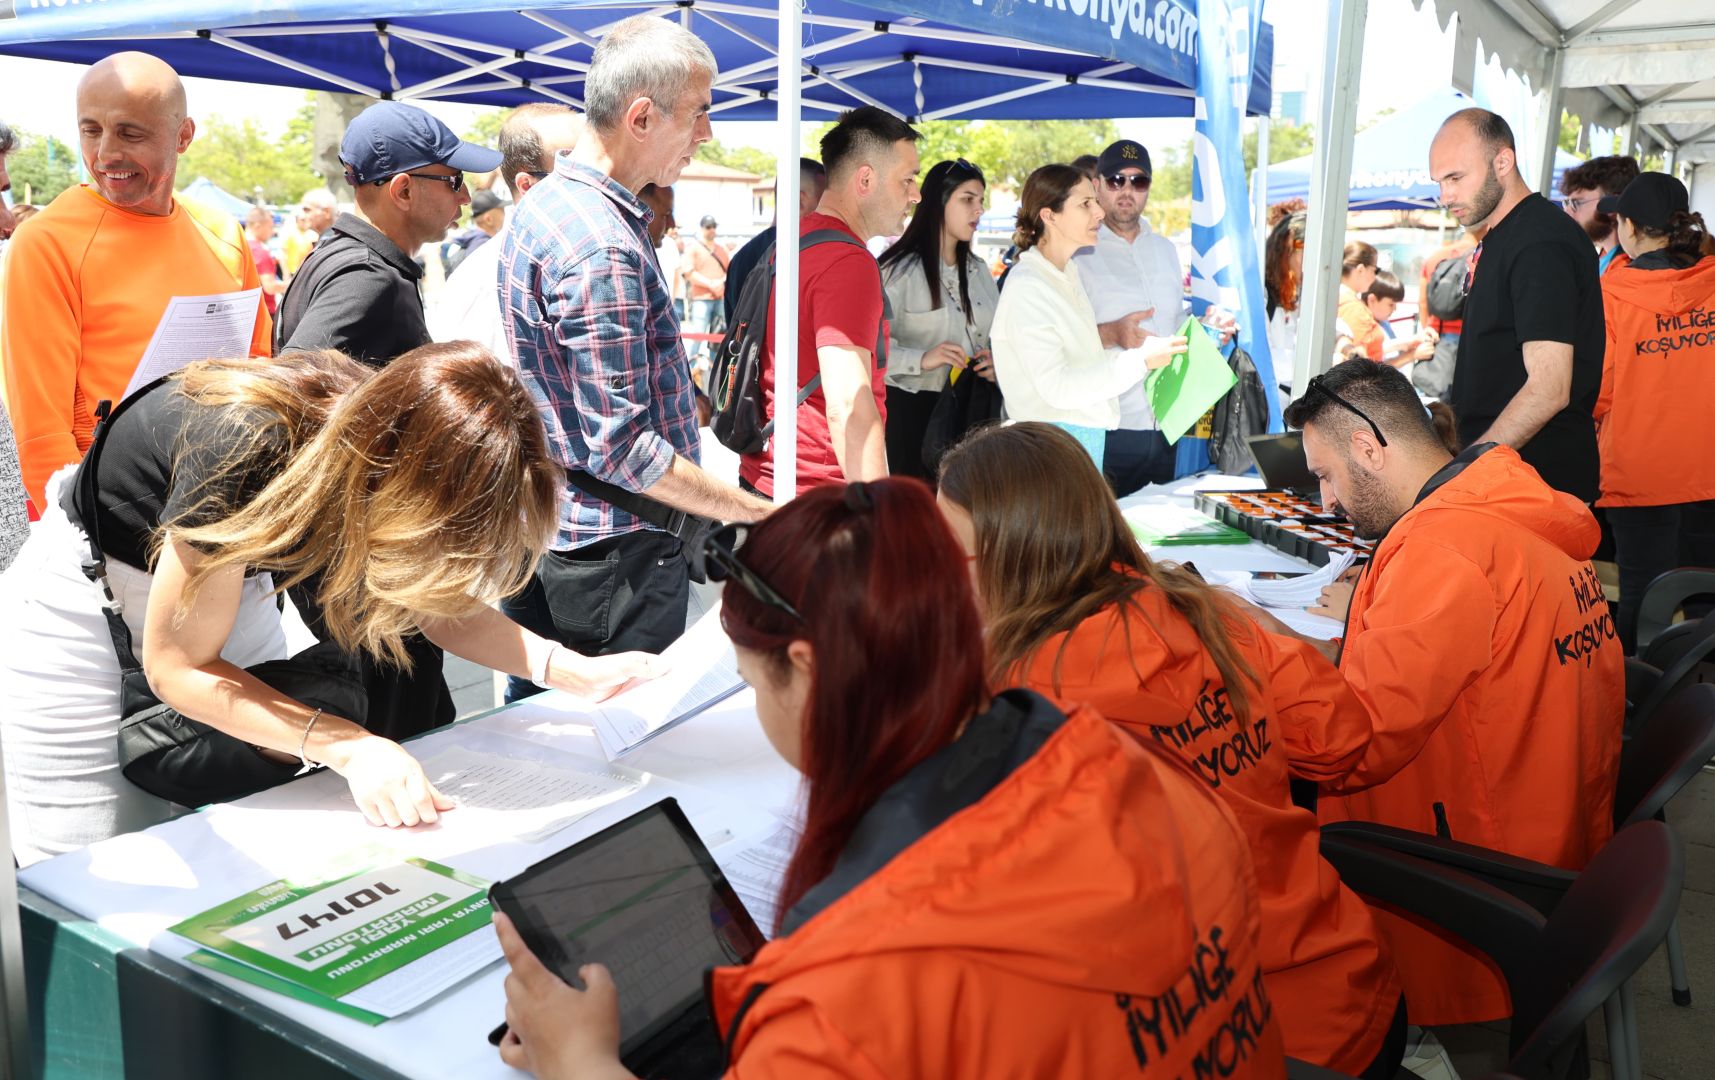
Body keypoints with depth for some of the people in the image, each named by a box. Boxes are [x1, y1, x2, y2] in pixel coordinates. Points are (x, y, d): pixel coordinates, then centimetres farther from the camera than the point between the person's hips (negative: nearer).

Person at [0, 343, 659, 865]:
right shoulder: (248, 454, -38)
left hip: (225, 582, 5)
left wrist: (573, 670, -17)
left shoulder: (392, 435, -20)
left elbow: (439, 601, -4)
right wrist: (348, 747, -37)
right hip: (86, 601, -5)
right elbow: (177, 665, -26)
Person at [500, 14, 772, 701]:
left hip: (548, 538, 10)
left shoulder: (544, 204, 10)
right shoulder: (602, 247, -24)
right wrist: (757, 511, -20)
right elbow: (620, 447, -26)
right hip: (615, 557, -10)